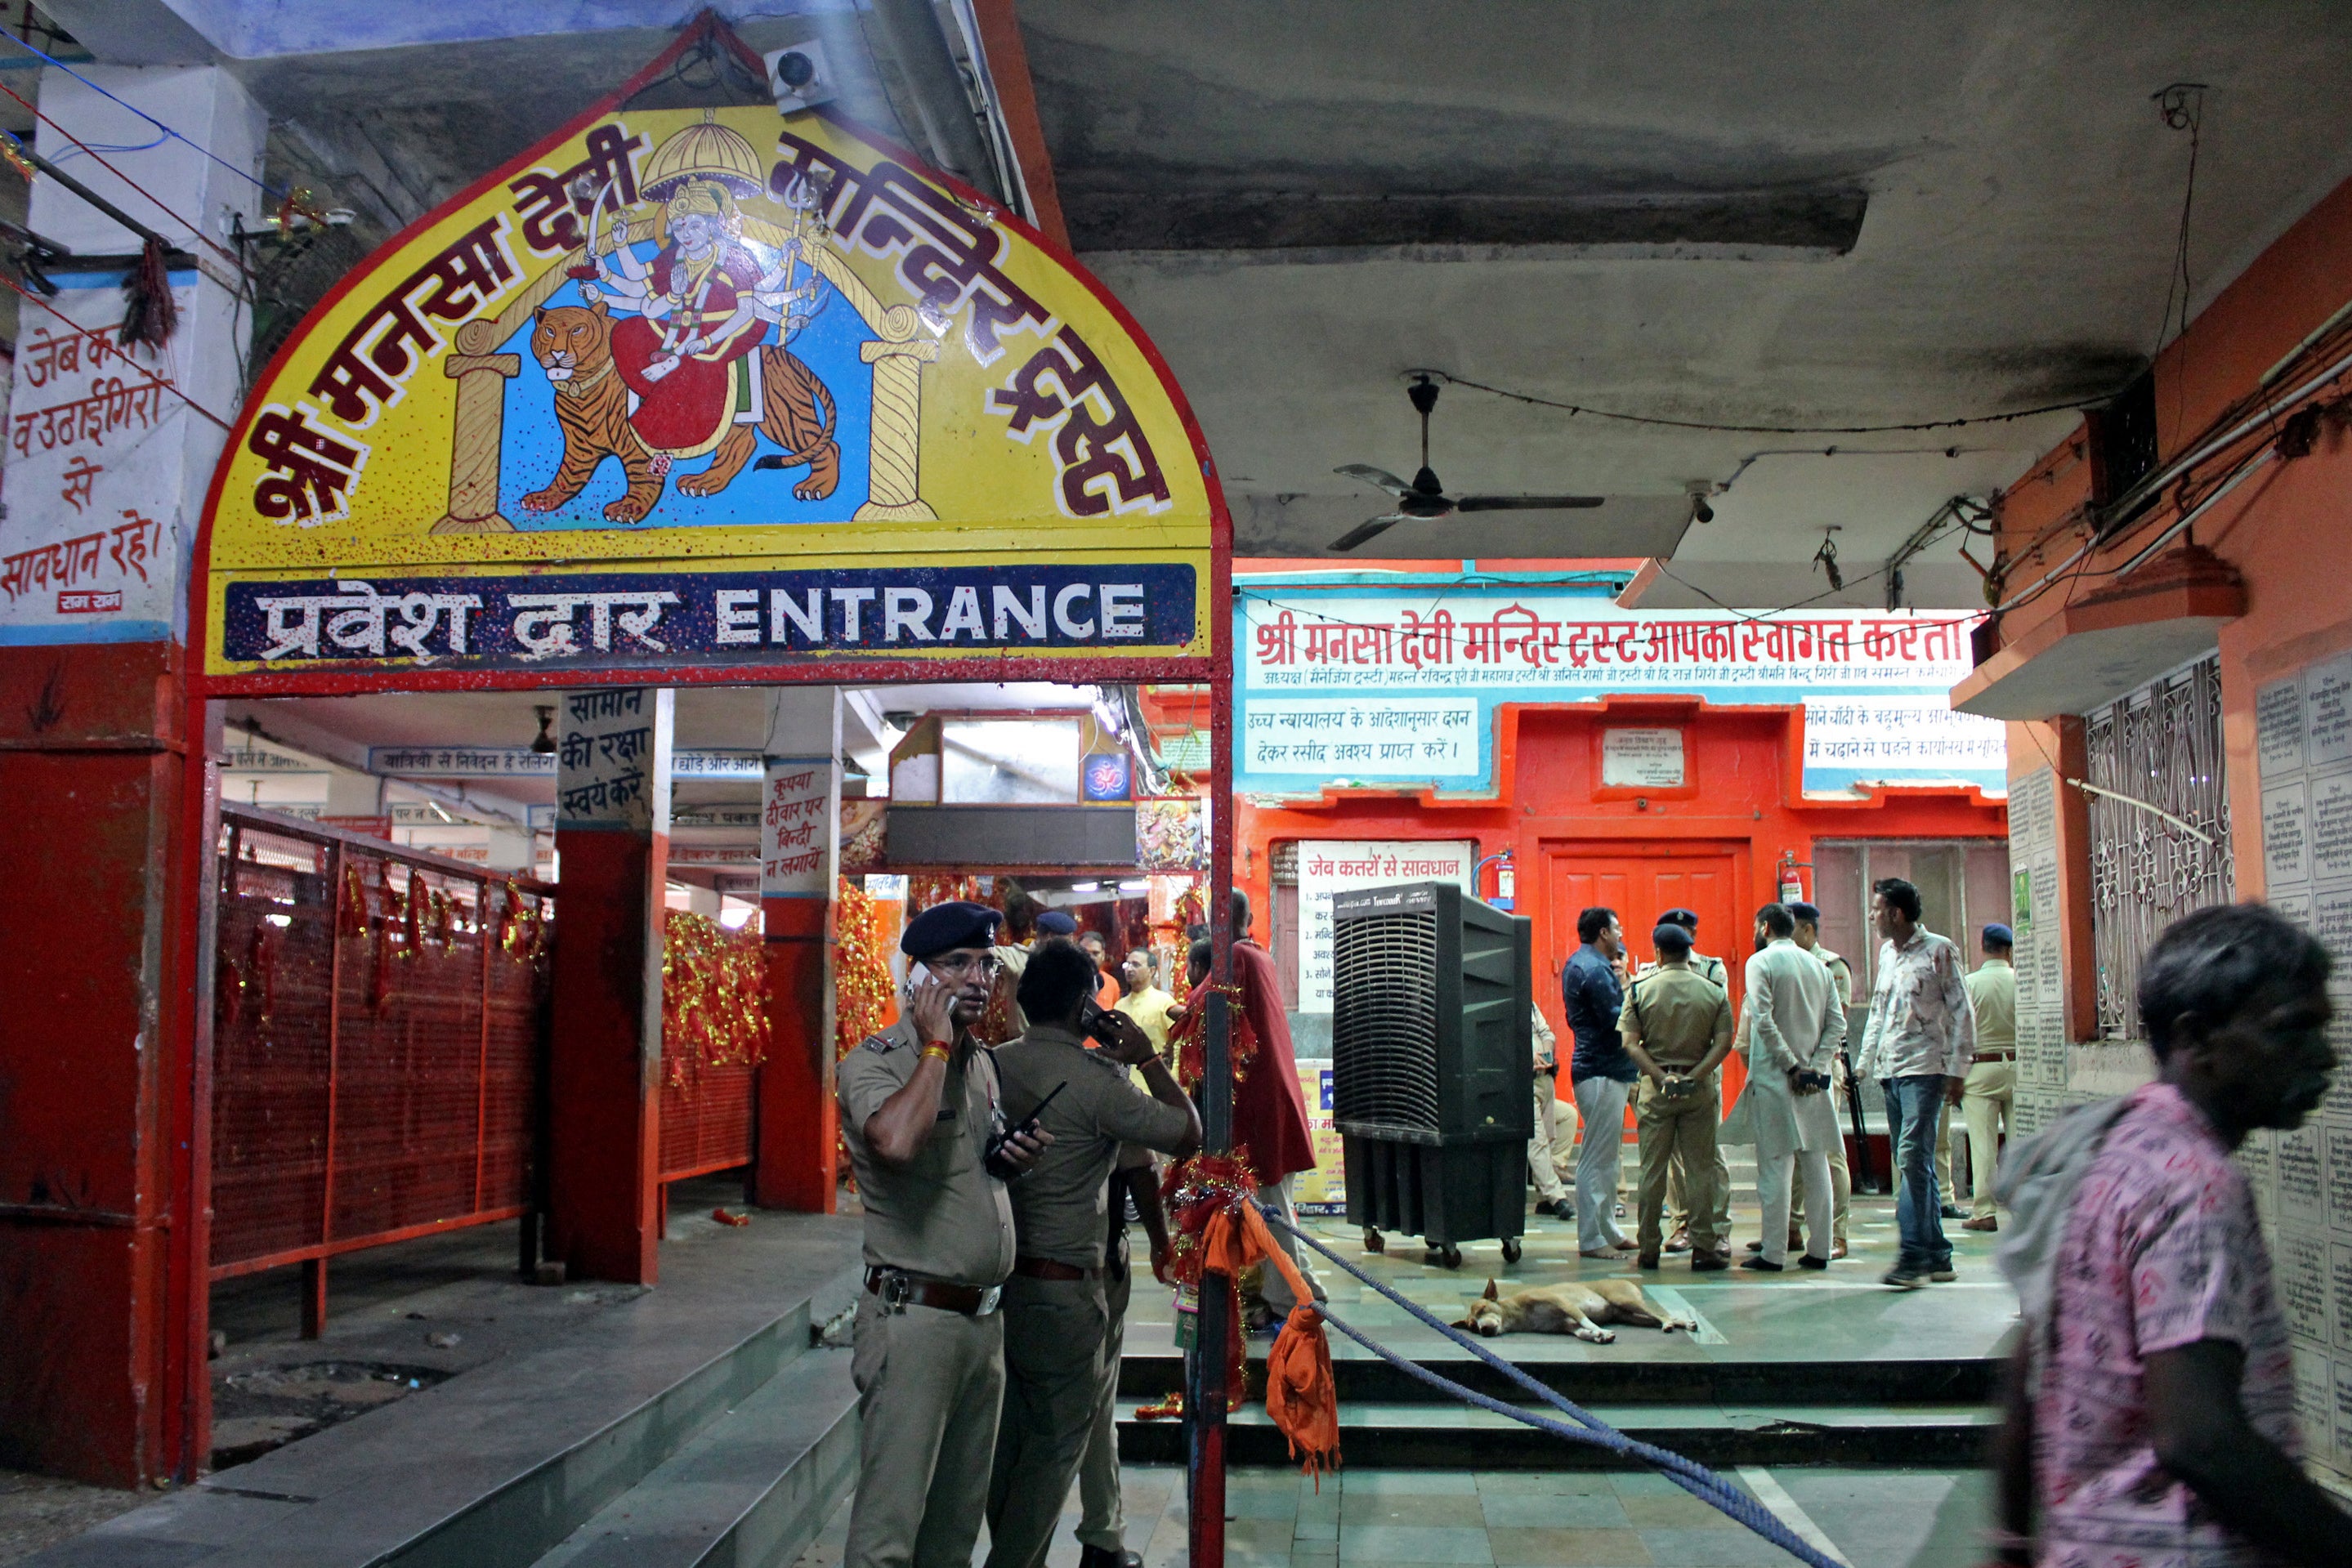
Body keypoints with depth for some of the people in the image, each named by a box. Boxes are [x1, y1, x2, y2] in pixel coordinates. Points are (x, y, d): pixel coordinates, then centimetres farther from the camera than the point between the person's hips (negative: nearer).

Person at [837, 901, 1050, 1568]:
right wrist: (935, 1044, -21)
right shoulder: (874, 1062, -11)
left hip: (985, 1316, 8)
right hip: (914, 1316, -8)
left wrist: (1014, 1160, 5)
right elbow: (896, 1142, -34)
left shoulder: (983, 1061, 14)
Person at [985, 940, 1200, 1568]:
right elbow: (1188, 1133, -11)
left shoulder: (991, 1064, 1)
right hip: (1060, 1286, -7)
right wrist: (1147, 1057, -1)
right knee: (1056, 1440, 6)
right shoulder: (1094, 1079, -17)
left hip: (996, 1275, 7)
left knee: (1008, 1434, 17)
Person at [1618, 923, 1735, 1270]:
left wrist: (1661, 1077, -11)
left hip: (1655, 1086, 0)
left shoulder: (1640, 989, -1)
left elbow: (1630, 1043, -8)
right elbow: (1723, 1043, -8)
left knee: (1652, 1169, 5)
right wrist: (1694, 1076, -12)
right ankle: (1704, 1247, 5)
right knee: (1701, 1169, 5)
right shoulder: (1714, 992, 2)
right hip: (1700, 1087, 0)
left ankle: (1648, 1248, 9)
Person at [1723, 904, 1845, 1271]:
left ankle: (1773, 1252, -2)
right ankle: (1819, 1249, 12)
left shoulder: (1761, 962, -5)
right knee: (1816, 1164, 9)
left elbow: (1764, 1021, -15)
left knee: (1776, 1165, -3)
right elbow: (1837, 1023, 4)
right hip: (1815, 1080, 5)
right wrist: (1814, 1066, -2)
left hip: (1775, 1077, -5)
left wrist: (1792, 1066, -12)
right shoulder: (1818, 965, 12)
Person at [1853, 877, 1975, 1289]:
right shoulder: (1887, 952, 16)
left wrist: (1957, 1069, -11)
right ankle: (1937, 1255, 14)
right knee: (1913, 1163, 8)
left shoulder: (1939, 950, -5)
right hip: (1891, 1070, 7)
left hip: (1924, 1069, -7)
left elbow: (1962, 1012, -6)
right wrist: (1865, 1063, 19)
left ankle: (1913, 1256, -16)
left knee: (1913, 1158, -15)